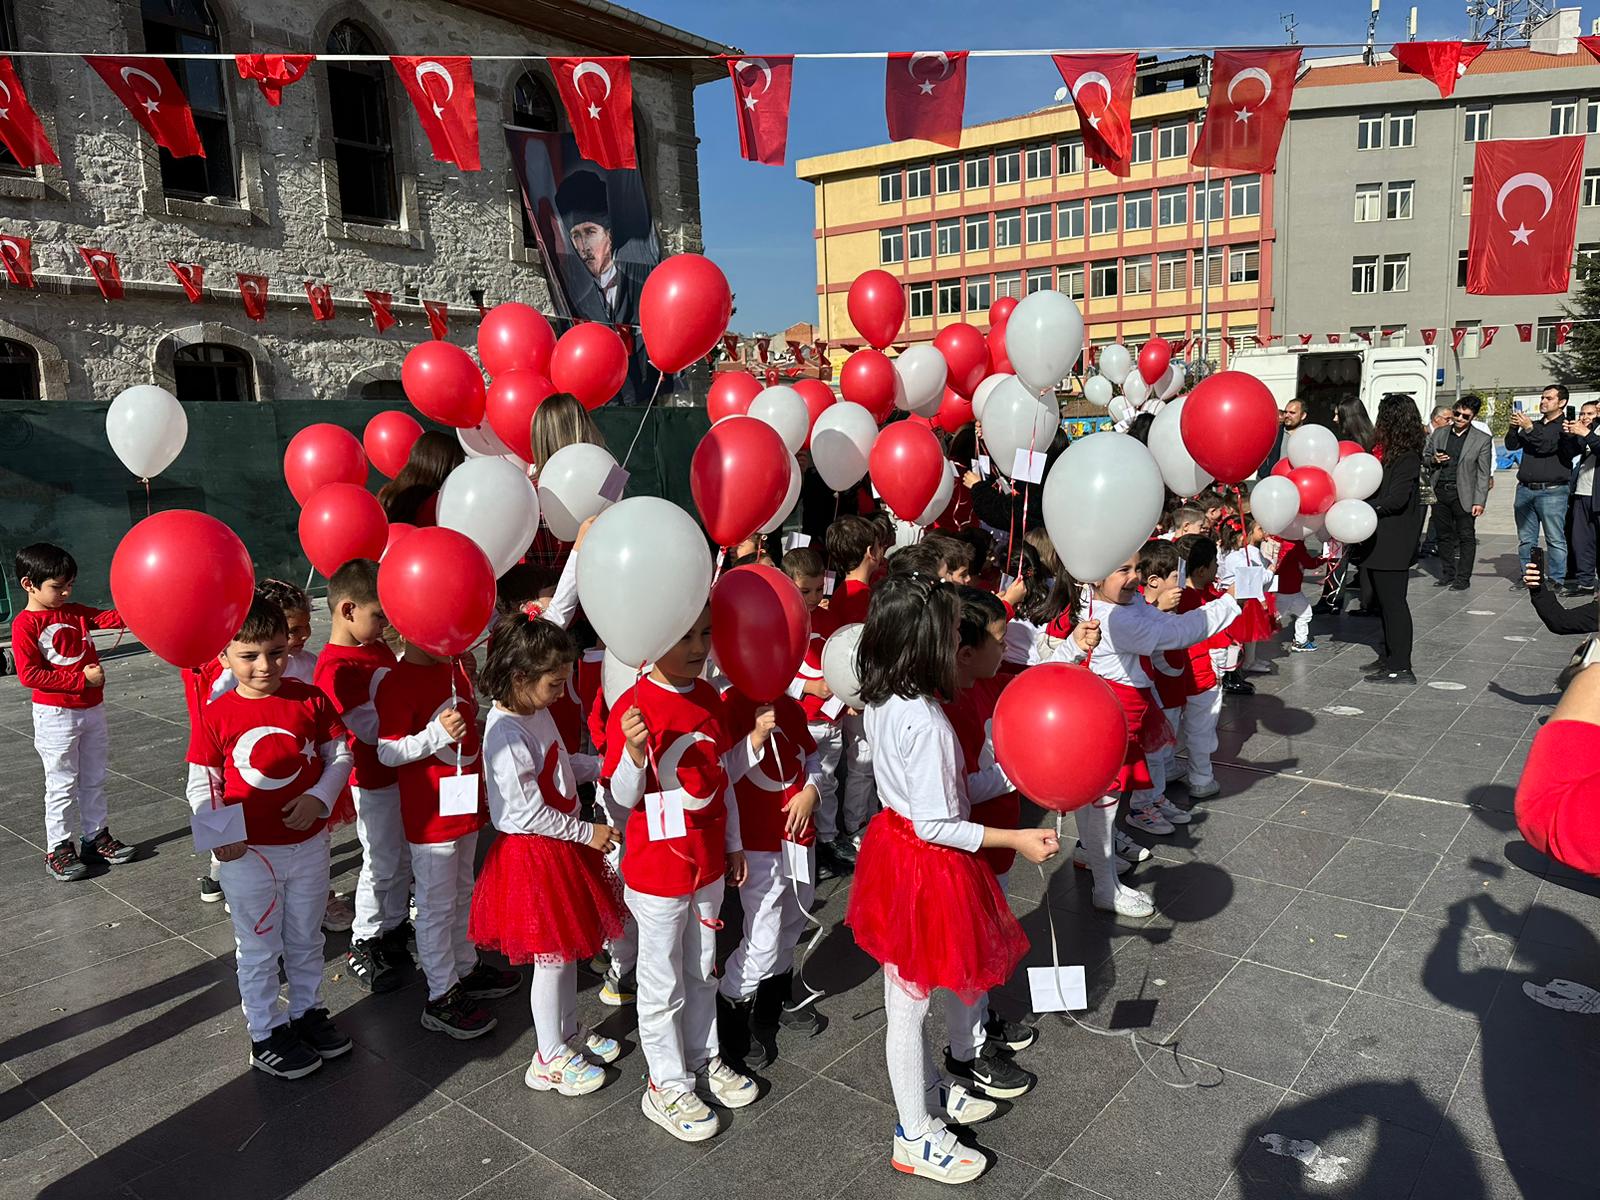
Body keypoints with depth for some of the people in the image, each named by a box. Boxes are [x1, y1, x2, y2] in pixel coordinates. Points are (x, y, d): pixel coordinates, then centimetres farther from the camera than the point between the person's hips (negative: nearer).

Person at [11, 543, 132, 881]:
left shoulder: (75, 612, 6)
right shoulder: (25, 624, -12)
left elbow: (109, 618, -8)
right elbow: (29, 675, -19)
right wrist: (82, 678, -21)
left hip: (92, 710, 6)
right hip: (55, 714, -6)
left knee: (94, 780, 15)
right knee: (62, 785, 3)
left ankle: (95, 837, 27)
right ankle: (59, 849, 15)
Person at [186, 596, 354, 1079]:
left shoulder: (310, 699, -7)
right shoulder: (216, 715, -11)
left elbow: (340, 754, 0)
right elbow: (201, 783, -5)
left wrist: (319, 796, -16)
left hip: (308, 845, 2)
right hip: (249, 853, -2)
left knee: (306, 939, 20)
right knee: (259, 948, 14)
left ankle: (307, 1012, 40)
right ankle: (266, 1034, 30)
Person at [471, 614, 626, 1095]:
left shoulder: (537, 713, 4)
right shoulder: (505, 732, -25)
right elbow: (528, 812, -25)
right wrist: (587, 833, -17)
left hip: (561, 845, 9)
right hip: (533, 854, -9)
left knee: (568, 946, 21)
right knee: (552, 956, 4)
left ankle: (569, 1031, 39)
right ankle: (550, 1059, 22)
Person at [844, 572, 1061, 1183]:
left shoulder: (884, 704, 0)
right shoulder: (926, 722, -28)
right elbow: (934, 825, -24)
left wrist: (1013, 773, 6)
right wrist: (1017, 840, -17)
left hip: (895, 849, 9)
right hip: (926, 867, -9)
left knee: (906, 999, 24)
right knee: (910, 1003, 9)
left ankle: (929, 1091, 45)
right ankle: (916, 1139, 28)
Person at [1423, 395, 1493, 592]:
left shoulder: (1482, 440, -1)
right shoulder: (1438, 433, 9)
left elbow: (1483, 474, -3)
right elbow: (1423, 458, 17)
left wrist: (1479, 501, -9)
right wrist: (1433, 460, -8)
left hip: (1463, 495, -3)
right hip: (1439, 492, 3)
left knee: (1466, 537, 1)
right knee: (1444, 536, 10)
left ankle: (1463, 579, 7)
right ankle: (1447, 576, 20)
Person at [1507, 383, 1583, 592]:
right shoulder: (1533, 425, 19)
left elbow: (1548, 446, -14)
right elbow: (1511, 445, 10)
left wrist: (1529, 428, -18)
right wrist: (1514, 428, -7)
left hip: (1552, 491, -6)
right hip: (1525, 489, 6)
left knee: (1555, 539, -5)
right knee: (1526, 539, 9)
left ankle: (1556, 580, -1)